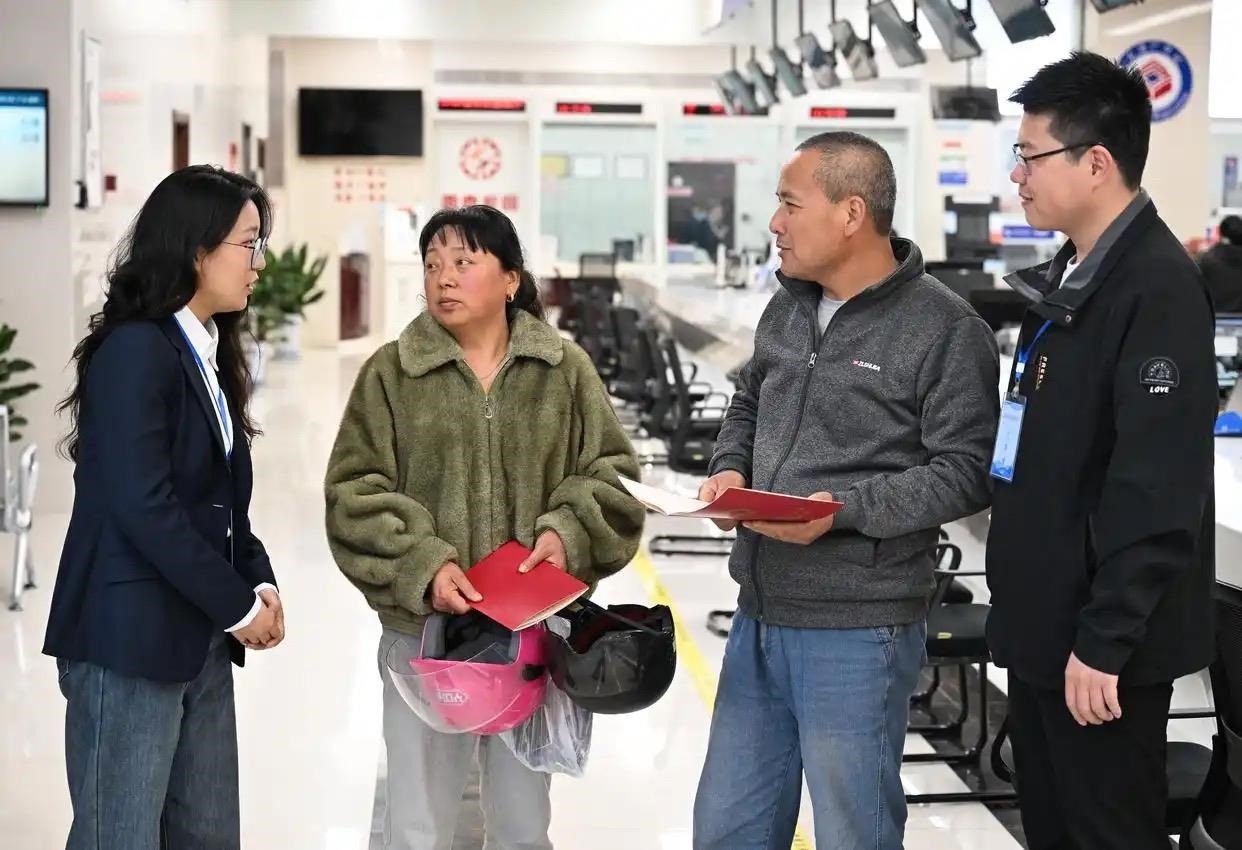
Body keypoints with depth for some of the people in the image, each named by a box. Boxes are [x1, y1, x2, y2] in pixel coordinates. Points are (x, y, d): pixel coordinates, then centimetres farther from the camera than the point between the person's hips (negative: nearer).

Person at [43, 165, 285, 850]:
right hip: (129, 639, -9)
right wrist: (237, 605, -13)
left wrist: (259, 581, 0)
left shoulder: (209, 353, 14)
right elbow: (141, 507, -19)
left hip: (199, 638, 9)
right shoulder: (135, 350, -13)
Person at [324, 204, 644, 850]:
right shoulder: (391, 372, -2)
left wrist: (568, 532, -13)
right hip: (423, 632, -1)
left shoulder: (565, 369, 2)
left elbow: (612, 472, 6)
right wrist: (422, 565, -17)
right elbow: (355, 493, -4)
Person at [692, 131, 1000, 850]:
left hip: (858, 633, -7)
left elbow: (966, 471, -14)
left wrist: (846, 509, -22)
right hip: (760, 618, 7)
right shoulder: (787, 309, 11)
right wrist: (730, 469, 5)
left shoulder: (945, 329, -12)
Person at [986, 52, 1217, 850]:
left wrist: (1105, 639, -23)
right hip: (1042, 621, 9)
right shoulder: (1070, 278, 11)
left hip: (1101, 639, -9)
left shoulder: (1158, 285, -19)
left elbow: (1157, 487, -24)